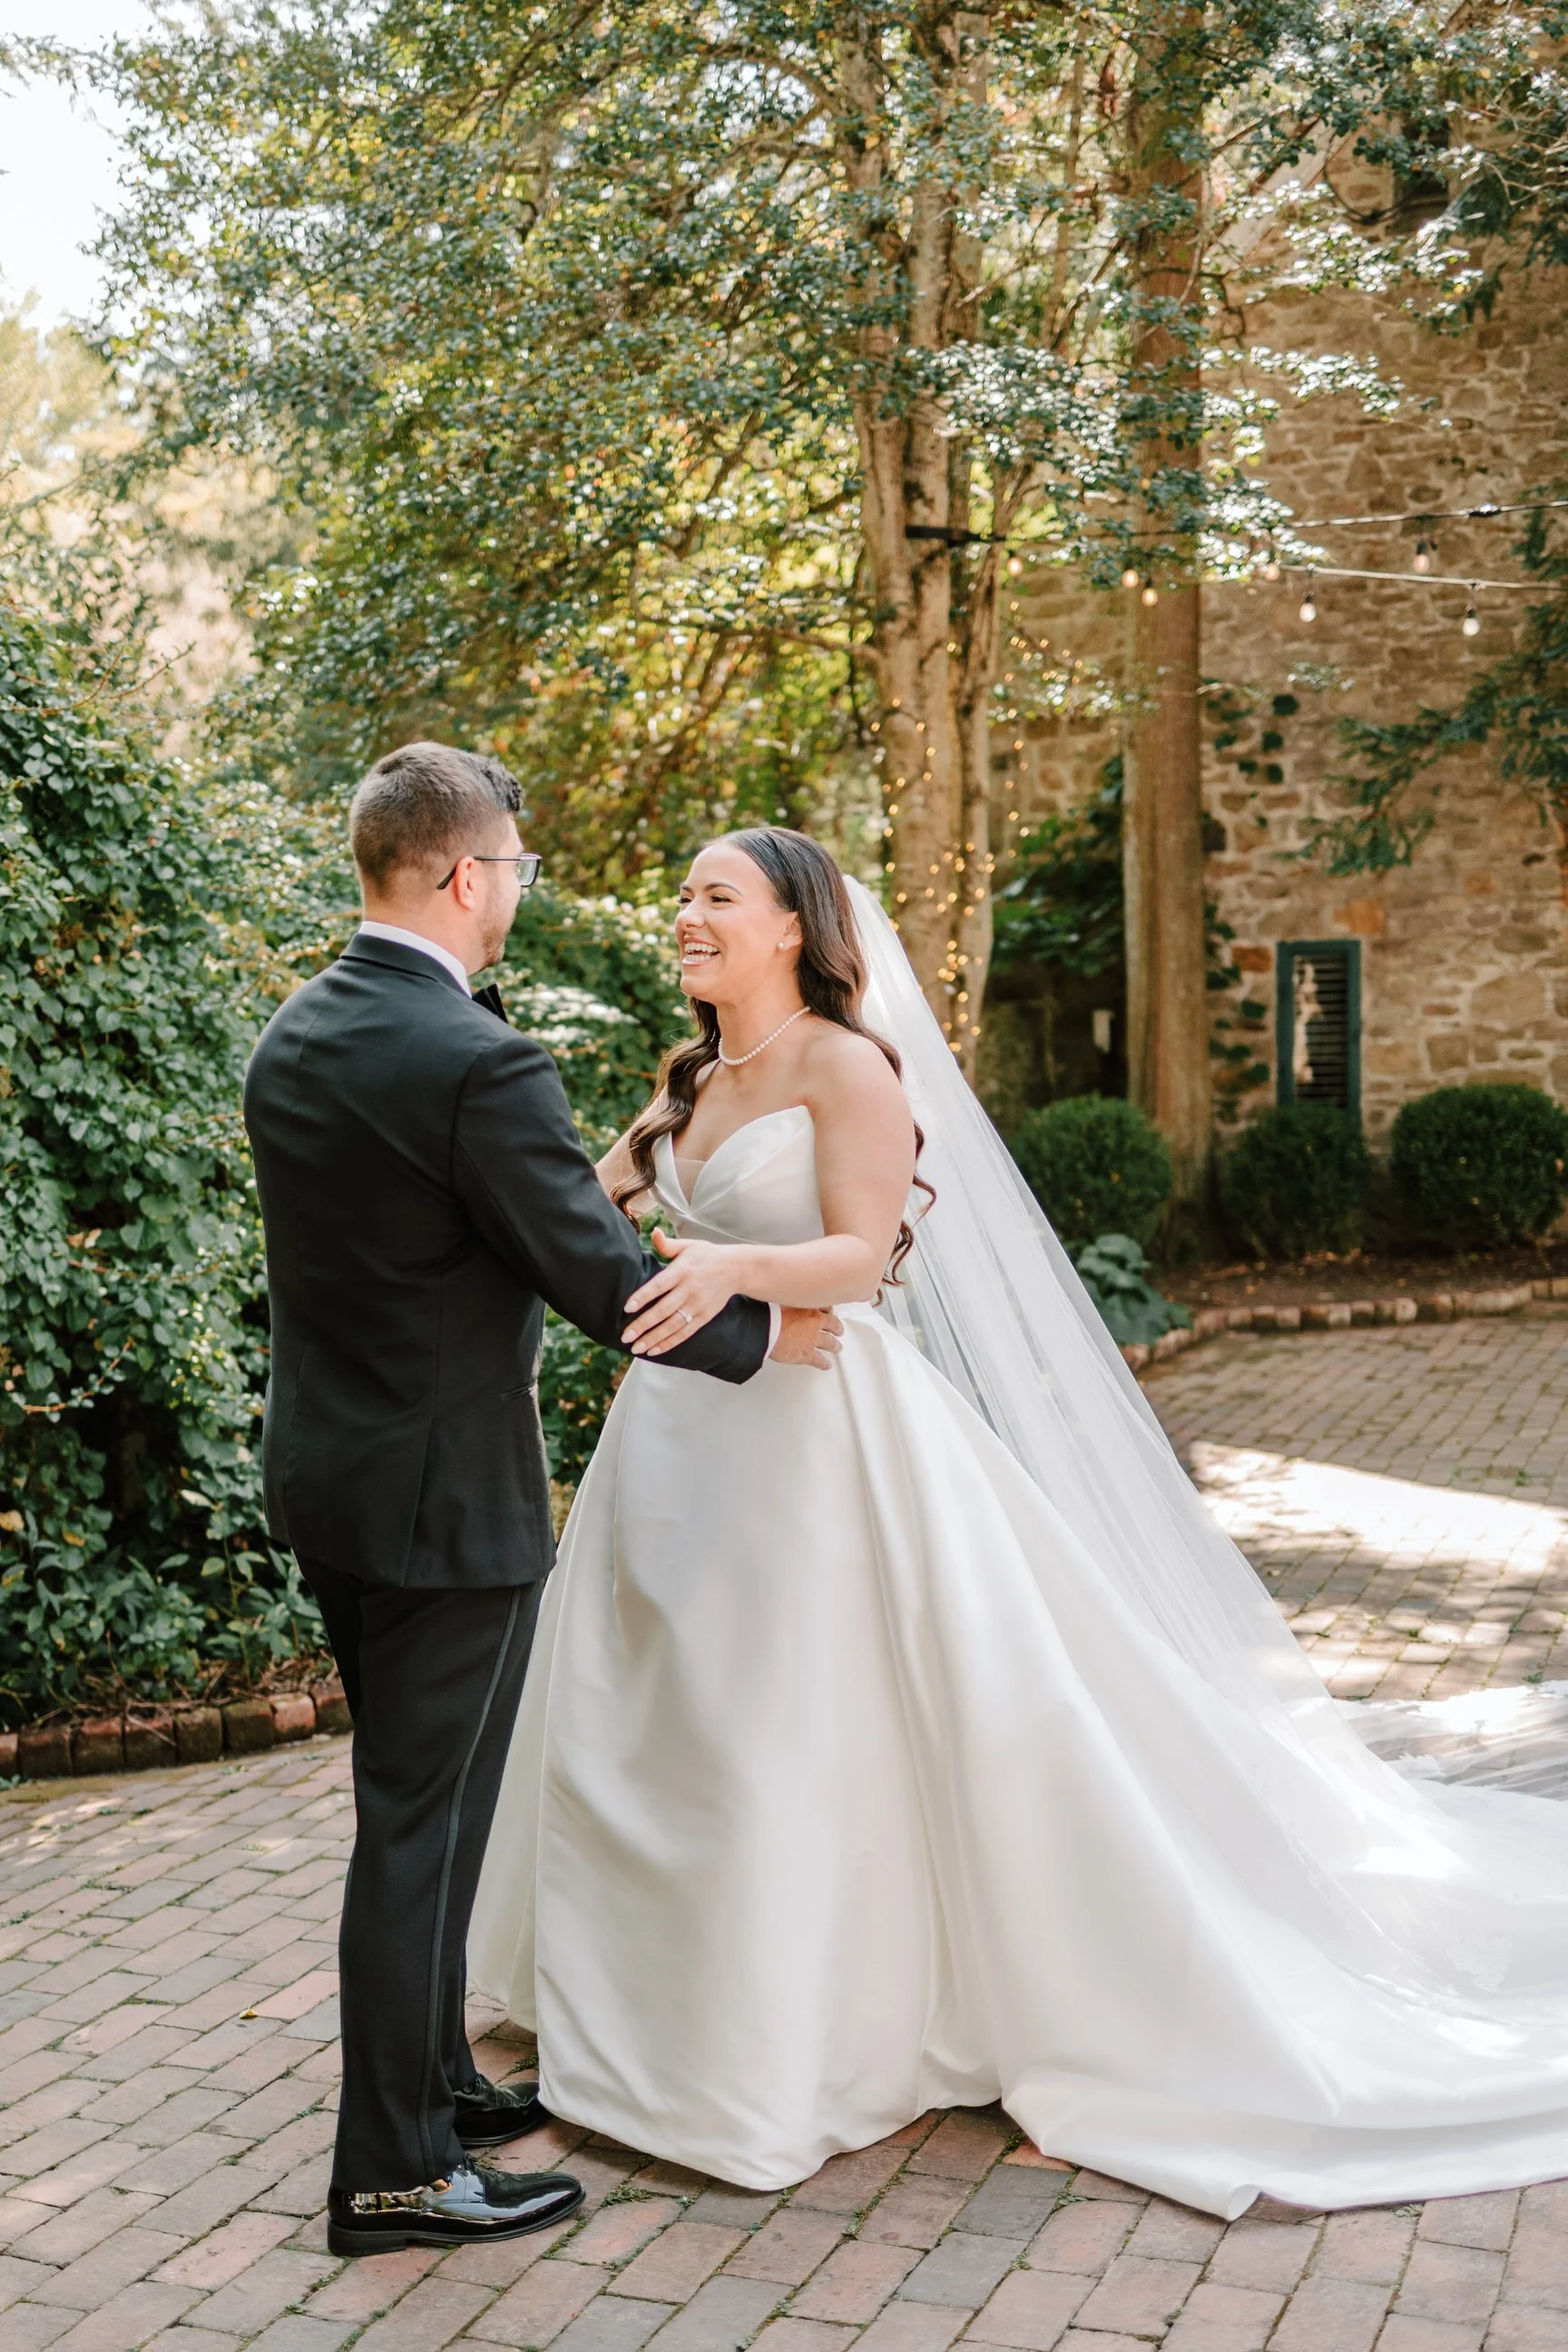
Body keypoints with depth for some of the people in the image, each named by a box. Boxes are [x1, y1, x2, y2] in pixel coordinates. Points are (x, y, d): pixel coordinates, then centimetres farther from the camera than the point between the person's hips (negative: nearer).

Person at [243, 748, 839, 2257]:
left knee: (414, 1800, 21)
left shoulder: (292, 1037, 5)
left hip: (324, 1470, 9)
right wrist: (761, 1331, -2)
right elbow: (605, 1282, -19)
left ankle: (429, 2078, 37)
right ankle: (394, 2171, 18)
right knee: (423, 1825, 4)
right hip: (443, 1496, -9)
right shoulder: (479, 1064, -22)